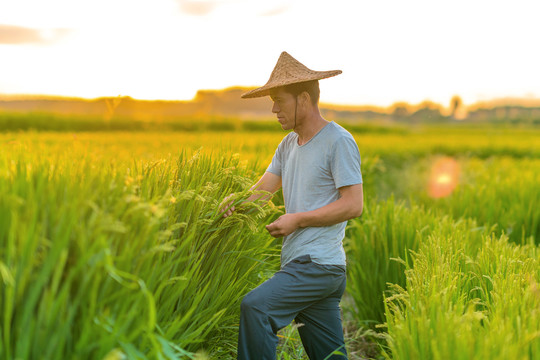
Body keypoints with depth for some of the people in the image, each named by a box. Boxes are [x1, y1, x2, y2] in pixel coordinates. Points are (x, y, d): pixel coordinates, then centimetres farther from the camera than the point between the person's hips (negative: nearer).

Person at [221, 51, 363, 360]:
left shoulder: (339, 141, -8)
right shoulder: (288, 145, 17)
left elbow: (354, 205, -14)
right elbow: (262, 191, 9)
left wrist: (298, 219, -14)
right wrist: (236, 201, -13)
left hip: (319, 264, -8)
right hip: (302, 264, 8)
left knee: (256, 307, -22)